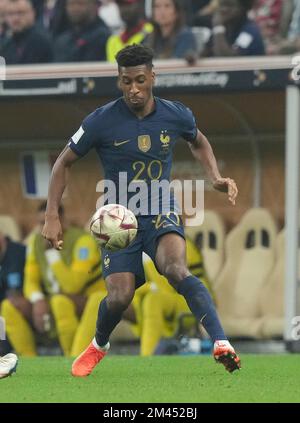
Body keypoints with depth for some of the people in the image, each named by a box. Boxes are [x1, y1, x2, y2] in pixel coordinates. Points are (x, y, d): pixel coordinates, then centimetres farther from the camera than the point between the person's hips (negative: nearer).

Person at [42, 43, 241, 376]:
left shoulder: (175, 115, -5)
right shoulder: (102, 121, -12)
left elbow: (198, 142, 20)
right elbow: (64, 163, 0)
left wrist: (215, 178, 3)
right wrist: (52, 217, -7)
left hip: (161, 212, 0)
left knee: (176, 270, -30)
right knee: (119, 296, -12)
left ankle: (221, 345, -38)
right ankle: (99, 345, 24)